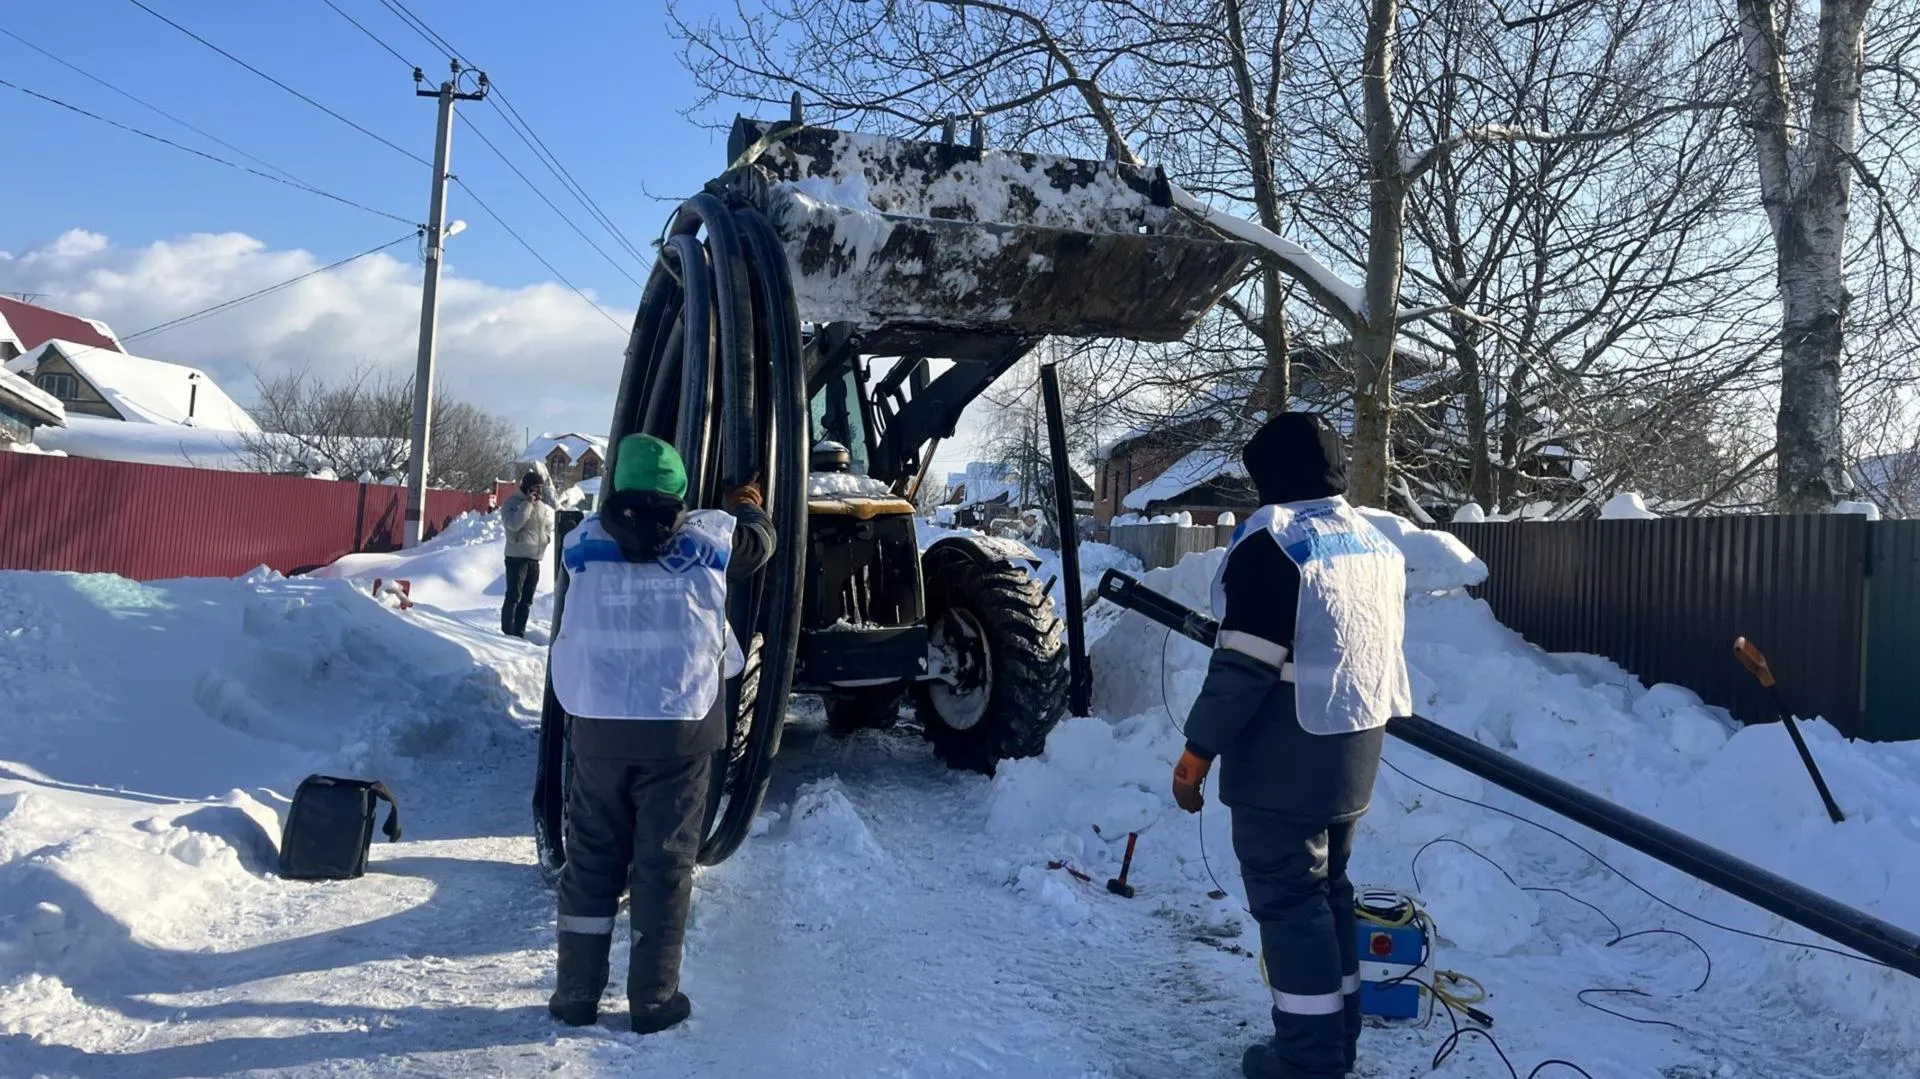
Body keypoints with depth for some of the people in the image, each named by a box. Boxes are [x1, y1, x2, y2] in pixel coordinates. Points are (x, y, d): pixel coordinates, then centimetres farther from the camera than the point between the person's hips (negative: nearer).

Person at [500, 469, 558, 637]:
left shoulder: (542, 505, 11)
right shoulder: (513, 503, -8)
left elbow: (549, 523, 27)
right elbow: (513, 524, -24)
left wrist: (547, 534, 9)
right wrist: (527, 504, -21)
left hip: (535, 559, 7)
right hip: (517, 557, -7)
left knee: (527, 599, 10)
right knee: (513, 596, -8)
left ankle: (519, 633, 16)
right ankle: (507, 632, -3)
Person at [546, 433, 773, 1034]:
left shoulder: (583, 543, 1)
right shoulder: (709, 539, -1)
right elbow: (757, 544, 19)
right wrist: (749, 506, 41)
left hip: (599, 724, 2)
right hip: (680, 726, -1)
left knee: (591, 857, 13)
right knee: (664, 861, 7)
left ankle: (576, 993, 19)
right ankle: (654, 999, 13)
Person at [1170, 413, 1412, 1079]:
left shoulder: (1270, 541, -16)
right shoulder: (1374, 542, 12)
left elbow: (1244, 665, -21)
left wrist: (1198, 752, -15)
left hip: (1284, 758, -9)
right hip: (1353, 751, 9)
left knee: (1287, 897, 0)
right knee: (1326, 888, 18)